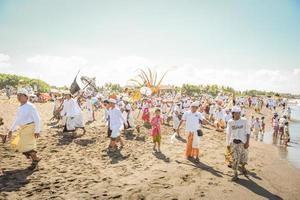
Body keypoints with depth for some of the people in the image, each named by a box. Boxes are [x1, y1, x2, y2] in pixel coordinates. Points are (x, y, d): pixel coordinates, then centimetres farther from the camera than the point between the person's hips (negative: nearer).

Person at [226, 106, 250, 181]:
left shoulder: (244, 120, -4)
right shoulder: (230, 122, 1)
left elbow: (248, 132, -1)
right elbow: (228, 133, 9)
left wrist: (247, 142, -9)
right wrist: (228, 143, 10)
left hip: (243, 142, 0)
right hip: (234, 142, 0)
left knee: (244, 156, 10)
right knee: (235, 158, -1)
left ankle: (243, 167, 43)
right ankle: (235, 173, 11)